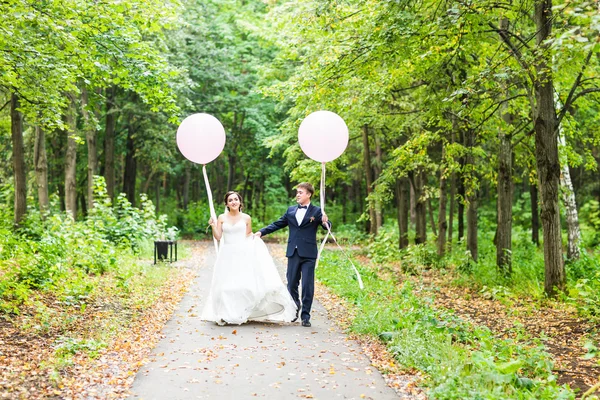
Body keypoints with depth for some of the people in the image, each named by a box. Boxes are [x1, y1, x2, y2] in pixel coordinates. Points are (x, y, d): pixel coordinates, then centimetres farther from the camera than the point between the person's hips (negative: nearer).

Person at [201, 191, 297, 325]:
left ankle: (243, 313, 4)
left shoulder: (246, 218, 4)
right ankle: (226, 315, 7)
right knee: (226, 285, 0)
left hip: (243, 255, -1)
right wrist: (213, 226, -12)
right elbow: (218, 237, 2)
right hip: (227, 255, 1)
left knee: (244, 283, -7)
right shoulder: (222, 218, 5)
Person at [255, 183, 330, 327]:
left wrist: (325, 222, -34)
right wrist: (261, 232, 4)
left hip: (308, 254, -4)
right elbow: (277, 224, 14)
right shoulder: (291, 210, 11)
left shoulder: (316, 211, -1)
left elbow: (327, 226, -11)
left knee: (307, 285, -2)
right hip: (293, 253, 4)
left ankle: (305, 316, 6)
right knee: (292, 284, 12)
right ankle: (294, 311, 29)